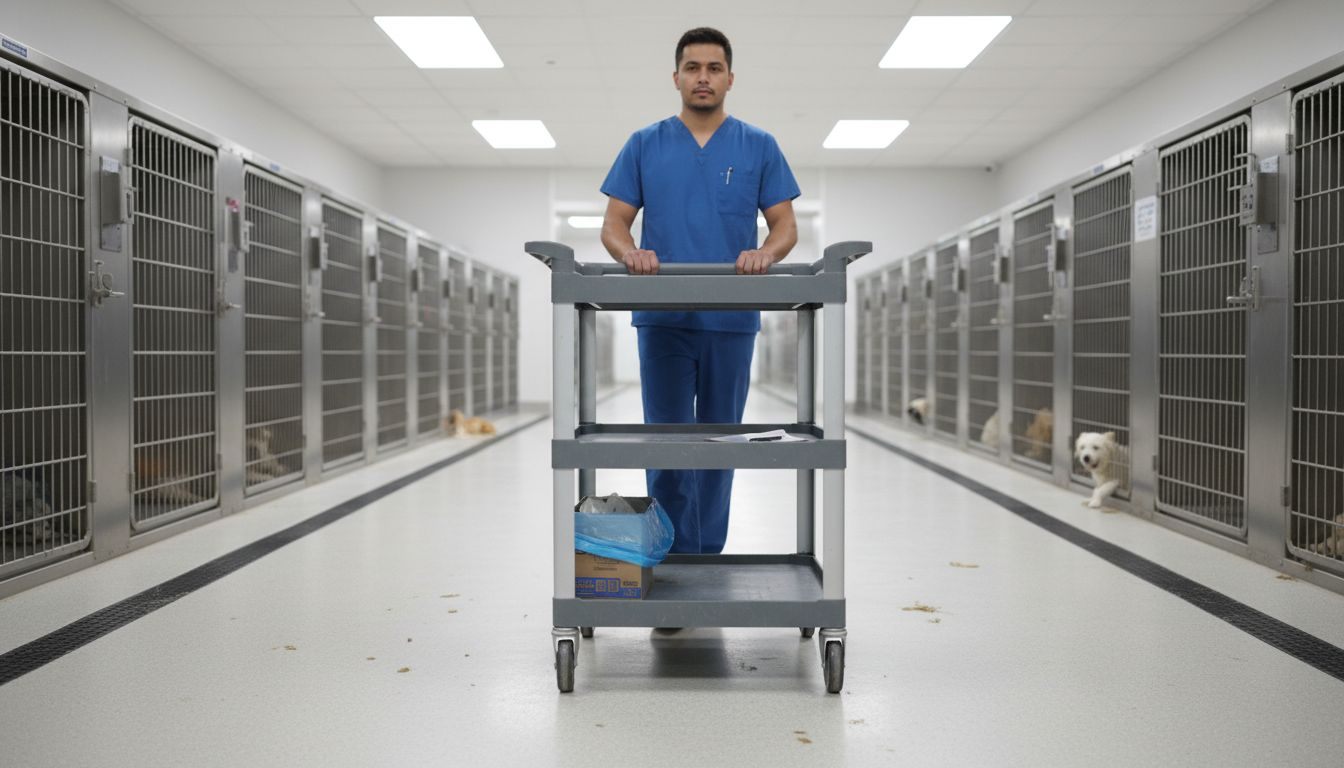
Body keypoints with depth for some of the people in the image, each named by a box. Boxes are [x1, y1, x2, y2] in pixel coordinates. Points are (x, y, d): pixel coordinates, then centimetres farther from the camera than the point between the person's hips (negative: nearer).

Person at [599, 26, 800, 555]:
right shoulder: (645, 145, 5)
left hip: (731, 321, 1)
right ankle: (676, 554, 10)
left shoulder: (759, 147, 5)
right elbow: (613, 225, 2)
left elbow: (786, 226, 2)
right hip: (663, 319, 0)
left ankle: (709, 553, 23)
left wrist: (765, 252, -21)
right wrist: (630, 252, -21)